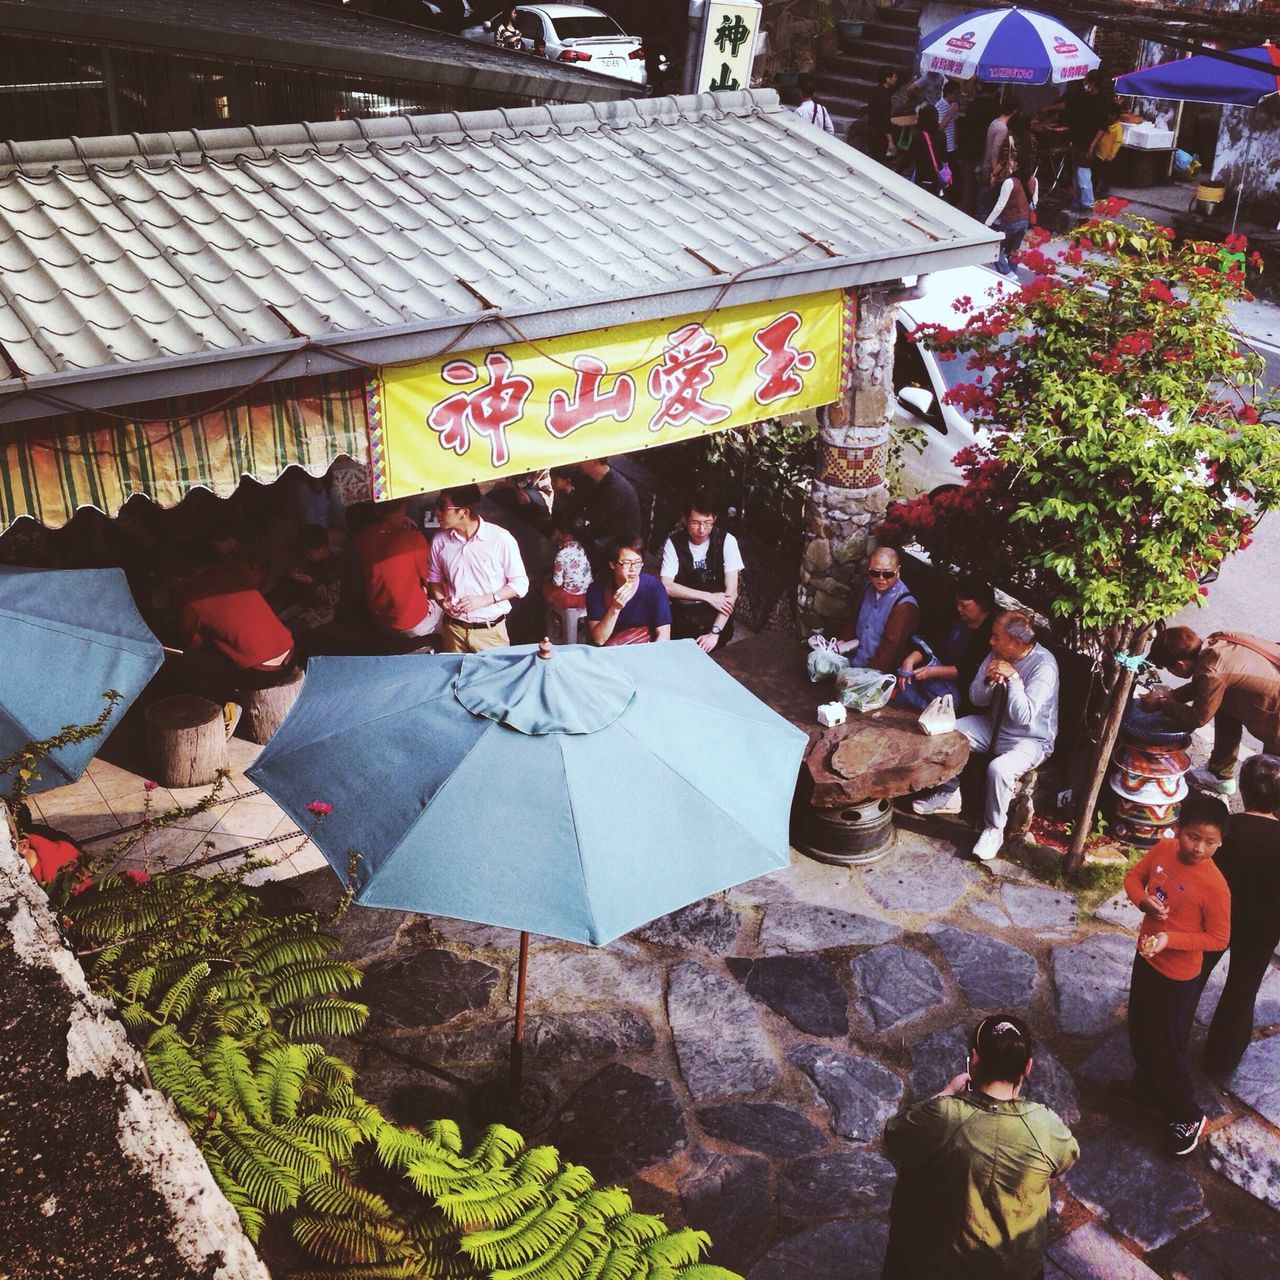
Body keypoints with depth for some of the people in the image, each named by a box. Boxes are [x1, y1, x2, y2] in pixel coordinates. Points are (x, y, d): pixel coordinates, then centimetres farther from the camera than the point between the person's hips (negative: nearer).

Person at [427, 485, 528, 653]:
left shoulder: (501, 538, -14)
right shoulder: (440, 540, -3)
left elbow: (520, 584, -7)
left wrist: (484, 600, -17)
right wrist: (442, 601, -7)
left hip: (491, 631, -3)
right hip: (453, 628, 3)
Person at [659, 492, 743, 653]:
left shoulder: (727, 541, -3)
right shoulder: (673, 543, 0)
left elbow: (732, 592, -10)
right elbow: (666, 586, -7)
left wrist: (715, 632, -20)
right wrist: (708, 596, -13)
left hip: (717, 618, 0)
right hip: (683, 620, 1)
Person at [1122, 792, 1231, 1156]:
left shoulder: (1214, 886, -28)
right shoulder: (1162, 849, -12)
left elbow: (1218, 938, -19)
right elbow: (1134, 875, 4)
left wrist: (1171, 939, -29)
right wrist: (1143, 900, -17)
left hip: (1177, 974, -6)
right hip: (1146, 958, 7)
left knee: (1166, 1045, 7)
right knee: (1140, 1031, 25)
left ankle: (1187, 1117, 28)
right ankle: (1146, 1087, 50)